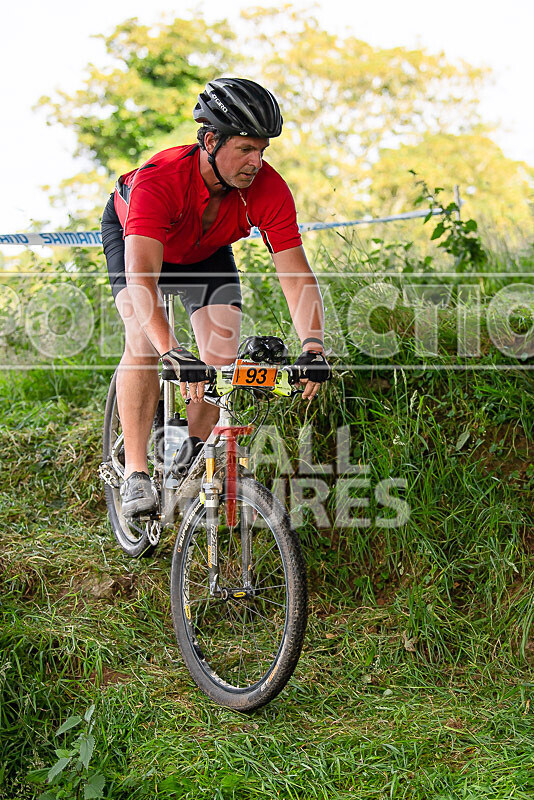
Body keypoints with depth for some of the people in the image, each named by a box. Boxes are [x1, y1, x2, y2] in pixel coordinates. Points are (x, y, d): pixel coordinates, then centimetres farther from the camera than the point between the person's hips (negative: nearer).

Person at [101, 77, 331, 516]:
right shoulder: (158, 179, -43)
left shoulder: (269, 189, -33)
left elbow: (296, 273, -33)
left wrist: (314, 345, -49)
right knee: (144, 338, -25)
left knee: (224, 350, -13)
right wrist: (172, 353, -65)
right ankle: (136, 472, -17)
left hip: (206, 248, 3)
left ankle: (193, 456, 9)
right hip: (130, 232, -3)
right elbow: (141, 276, -53)